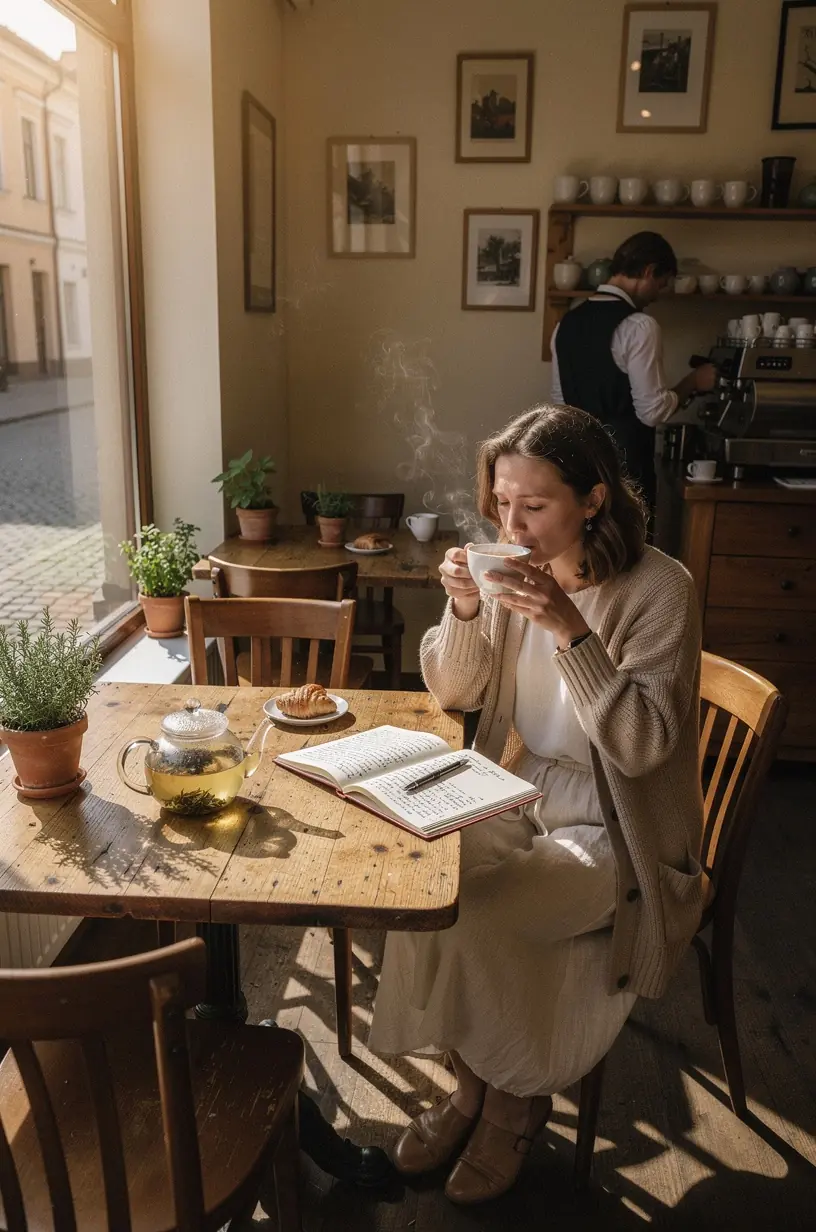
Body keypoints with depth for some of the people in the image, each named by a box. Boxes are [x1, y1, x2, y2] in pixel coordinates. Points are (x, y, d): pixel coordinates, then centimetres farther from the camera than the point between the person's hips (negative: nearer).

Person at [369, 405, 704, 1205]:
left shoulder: (658, 589, -17)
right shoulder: (513, 570, -3)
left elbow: (642, 745, -23)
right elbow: (453, 695, 2)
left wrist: (570, 630, -31)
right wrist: (465, 611, -17)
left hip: (615, 830, -5)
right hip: (520, 795, 5)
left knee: (475, 913, -23)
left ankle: (512, 1103, 9)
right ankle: (471, 1085, 8)